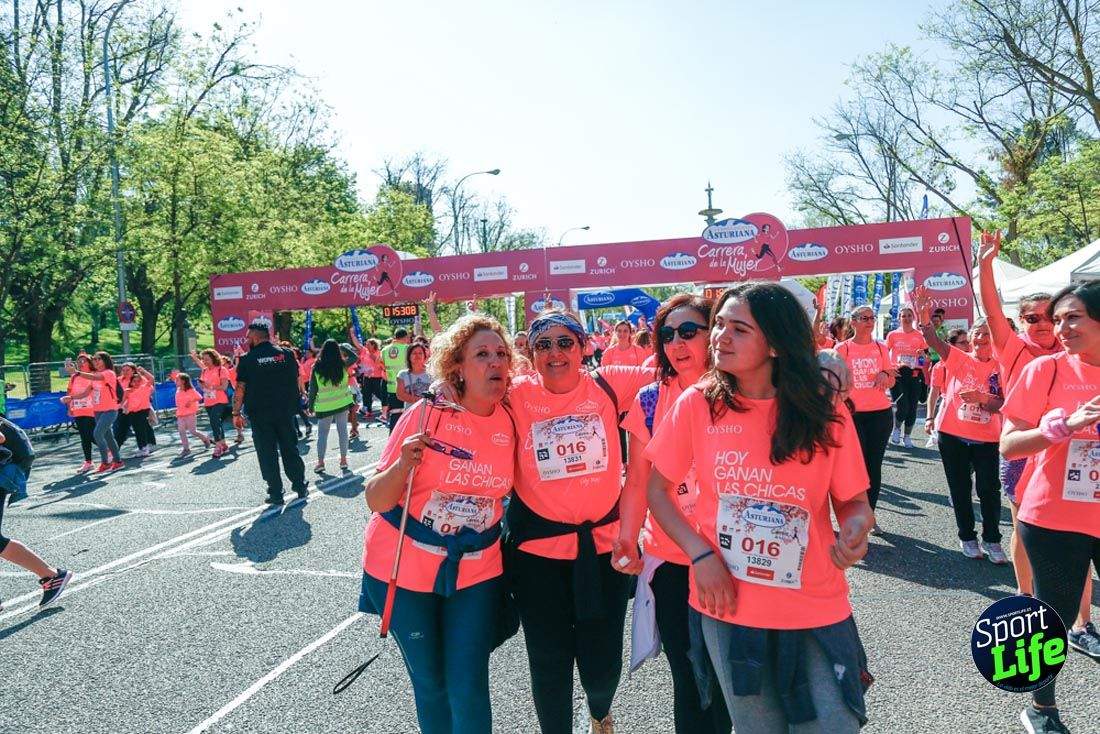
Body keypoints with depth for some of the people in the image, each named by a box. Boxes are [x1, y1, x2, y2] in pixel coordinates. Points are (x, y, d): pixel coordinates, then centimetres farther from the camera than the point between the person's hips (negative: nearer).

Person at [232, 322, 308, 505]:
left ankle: (276, 494, 7)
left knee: (267, 453, 5)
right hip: (286, 412, 3)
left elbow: (240, 389, -8)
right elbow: (297, 380, 7)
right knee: (290, 449, 13)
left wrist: (236, 413, 0)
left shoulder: (247, 360, -6)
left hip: (259, 414, -3)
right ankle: (301, 487, 18)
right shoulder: (286, 354, 3)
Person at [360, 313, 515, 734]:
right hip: (406, 567, -2)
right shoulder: (426, 415, -15)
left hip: (475, 570, 2)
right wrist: (404, 464, -31)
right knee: (430, 683, 12)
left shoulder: (510, 421, -6)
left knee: (468, 688, 3)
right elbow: (375, 501, -14)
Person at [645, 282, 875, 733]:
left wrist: (856, 530, -23)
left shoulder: (825, 410, -8)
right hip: (726, 606, 1)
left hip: (816, 610, 0)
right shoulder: (697, 404, -8)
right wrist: (700, 554, -13)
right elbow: (657, 489, 0)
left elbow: (854, 500, 0)